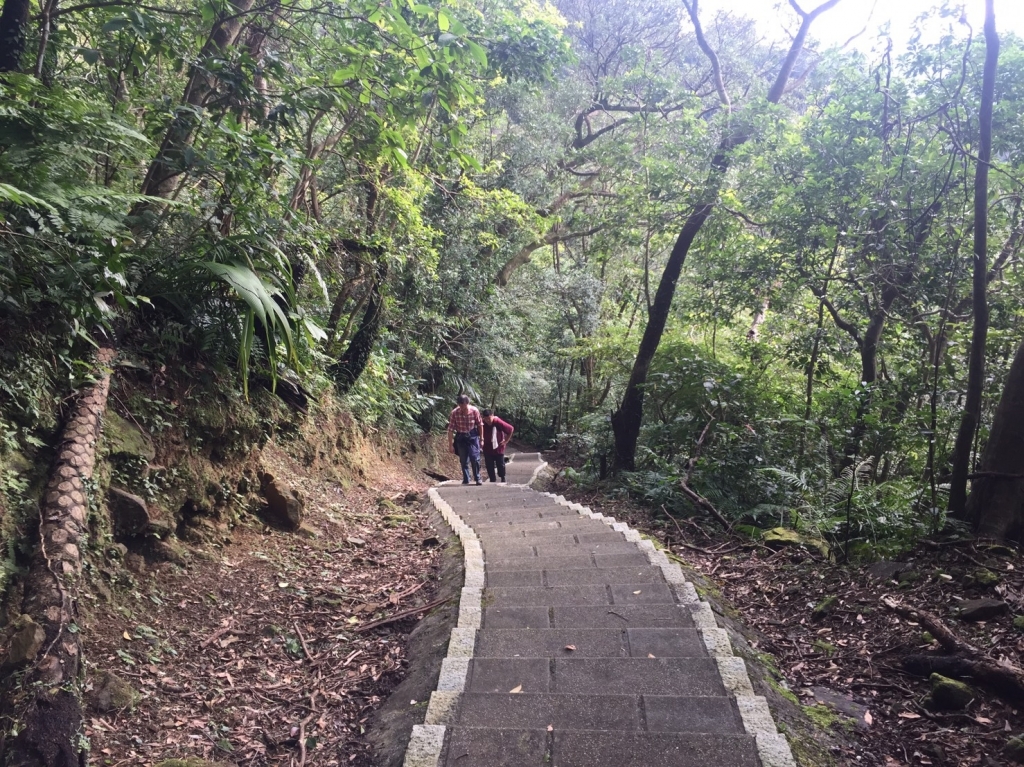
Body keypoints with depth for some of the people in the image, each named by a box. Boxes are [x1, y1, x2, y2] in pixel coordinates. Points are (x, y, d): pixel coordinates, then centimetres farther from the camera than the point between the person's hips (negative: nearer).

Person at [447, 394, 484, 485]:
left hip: (473, 436, -1)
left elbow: (480, 425, -2)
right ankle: (466, 479, 18)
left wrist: (481, 438, 1)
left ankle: (477, 478, 6)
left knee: (475, 458, -8)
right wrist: (451, 445, -12)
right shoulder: (454, 413, -18)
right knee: (463, 460, 5)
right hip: (461, 437, 1)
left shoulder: (474, 411, -16)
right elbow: (450, 430, -13)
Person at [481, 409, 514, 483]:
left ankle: (503, 479, 28)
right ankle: (492, 480, 15)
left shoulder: (498, 422, -20)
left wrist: (506, 440, -8)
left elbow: (511, 429, -11)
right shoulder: (483, 424, -12)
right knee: (490, 466, 4)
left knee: (501, 465, 8)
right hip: (488, 449, 2)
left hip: (498, 448, -2)